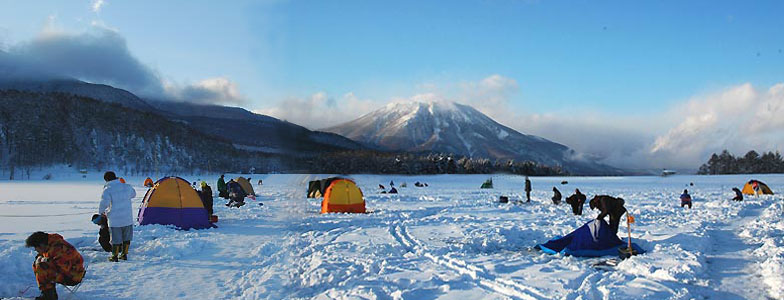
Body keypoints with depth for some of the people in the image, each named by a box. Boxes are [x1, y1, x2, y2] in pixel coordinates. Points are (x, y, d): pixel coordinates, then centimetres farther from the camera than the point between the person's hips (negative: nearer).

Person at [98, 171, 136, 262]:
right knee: (126, 237, 17)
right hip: (128, 219, 4)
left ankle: (114, 256, 19)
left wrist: (101, 212, -3)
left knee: (116, 238, 8)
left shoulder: (107, 190, -13)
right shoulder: (126, 187, 1)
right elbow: (133, 194, 21)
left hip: (115, 220, -4)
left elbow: (104, 203, -22)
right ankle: (124, 255, 26)